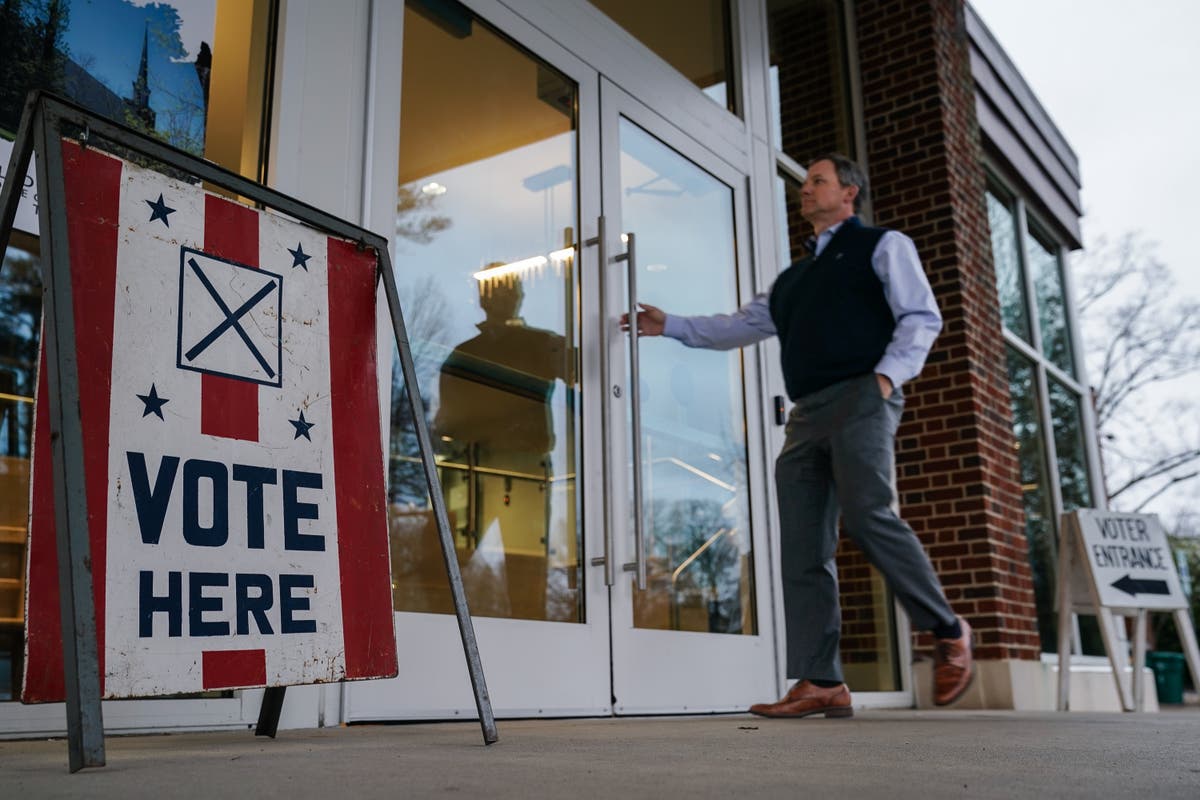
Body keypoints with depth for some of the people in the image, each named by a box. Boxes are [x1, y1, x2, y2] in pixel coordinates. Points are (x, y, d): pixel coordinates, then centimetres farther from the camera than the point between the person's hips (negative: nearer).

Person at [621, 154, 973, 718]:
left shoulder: (882, 246, 12)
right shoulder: (794, 278, 30)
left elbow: (921, 317, 1)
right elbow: (741, 326, 30)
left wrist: (888, 375, -13)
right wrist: (670, 325, 24)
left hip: (860, 398, -6)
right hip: (806, 414, 7)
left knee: (868, 516, -22)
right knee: (804, 549, -4)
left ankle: (948, 632, -1)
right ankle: (820, 683, -5)